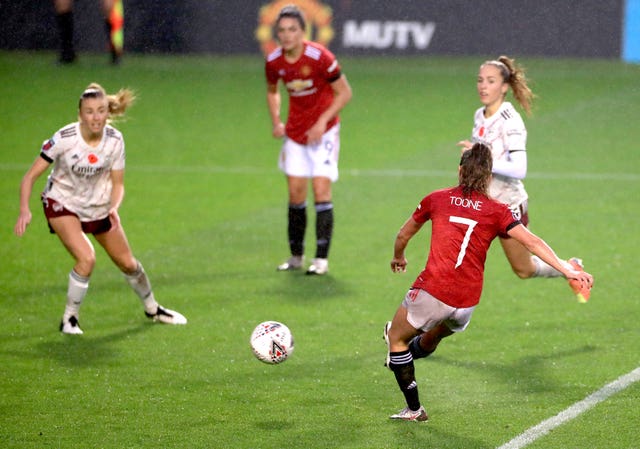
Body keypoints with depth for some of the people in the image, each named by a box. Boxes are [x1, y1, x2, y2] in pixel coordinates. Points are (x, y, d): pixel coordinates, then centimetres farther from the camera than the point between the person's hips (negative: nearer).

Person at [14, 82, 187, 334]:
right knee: (86, 258, -26)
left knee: (128, 264, 12)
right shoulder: (64, 139, -28)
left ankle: (152, 309, 40)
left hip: (99, 205, 4)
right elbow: (31, 176, -22)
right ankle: (69, 318, -7)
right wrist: (25, 211, -36)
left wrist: (114, 208, -25)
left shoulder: (115, 140, -17)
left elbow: (117, 184, -5)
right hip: (62, 203, -4)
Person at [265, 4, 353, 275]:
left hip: (323, 130, -4)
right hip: (295, 132, 4)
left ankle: (321, 258, -8)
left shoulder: (319, 57, -20)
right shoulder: (274, 62, -5)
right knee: (295, 193, 2)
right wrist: (276, 121, 3)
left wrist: (322, 122, -19)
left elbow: (344, 92, -11)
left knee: (321, 189, -12)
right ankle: (296, 256, 15)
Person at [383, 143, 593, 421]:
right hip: (467, 302, 3)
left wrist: (398, 258, 41)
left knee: (397, 337, 20)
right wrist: (567, 271, -8)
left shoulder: (437, 199, 6)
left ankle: (414, 409, 20)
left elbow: (403, 236, 20)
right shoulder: (497, 212, 5)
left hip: (432, 291, -3)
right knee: (432, 337, 32)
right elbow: (532, 243, -6)